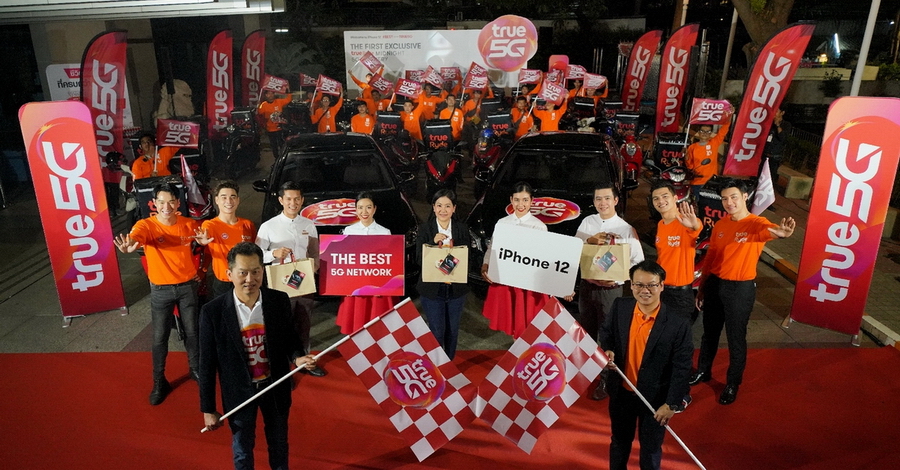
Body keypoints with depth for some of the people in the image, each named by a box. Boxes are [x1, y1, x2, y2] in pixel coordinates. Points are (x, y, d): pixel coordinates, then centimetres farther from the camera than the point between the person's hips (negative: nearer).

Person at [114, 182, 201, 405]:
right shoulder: (146, 225, -16)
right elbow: (136, 235, -41)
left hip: (188, 285, 2)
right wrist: (129, 244, -65)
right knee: (159, 338, 7)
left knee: (192, 331, 15)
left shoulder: (189, 224, -8)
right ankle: (159, 382, 25)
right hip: (161, 290, -2)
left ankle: (195, 368, 39)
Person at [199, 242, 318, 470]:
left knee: (279, 444, 24)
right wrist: (208, 409, -5)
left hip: (275, 387, 2)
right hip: (239, 392, -1)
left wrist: (297, 357, -20)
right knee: (242, 451, 21)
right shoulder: (213, 311, -19)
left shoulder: (280, 301, -13)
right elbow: (207, 363, -10)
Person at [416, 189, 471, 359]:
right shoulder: (424, 229, -5)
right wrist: (433, 242, -26)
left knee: (452, 330, 15)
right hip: (432, 289, -2)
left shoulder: (462, 229, 0)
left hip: (456, 288, 2)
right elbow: (419, 259, -10)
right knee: (437, 332, 3)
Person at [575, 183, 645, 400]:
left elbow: (638, 261, -9)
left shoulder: (626, 229, -9)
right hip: (587, 285, 4)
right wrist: (589, 241, -17)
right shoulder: (587, 222, 2)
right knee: (587, 332, 18)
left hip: (610, 289, -4)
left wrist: (617, 277, -20)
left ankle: (605, 380, 24)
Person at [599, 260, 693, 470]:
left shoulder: (678, 325, -22)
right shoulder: (619, 307, -12)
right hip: (621, 392, 3)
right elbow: (606, 333, 6)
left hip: (655, 398, -3)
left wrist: (672, 404, -15)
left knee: (650, 448, 20)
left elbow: (681, 368, -16)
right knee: (619, 441, 26)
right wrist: (607, 350, -15)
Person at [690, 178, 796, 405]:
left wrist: (780, 231, -65)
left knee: (736, 339, 9)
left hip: (740, 288, -5)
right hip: (714, 284, 5)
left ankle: (733, 384, 27)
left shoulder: (756, 223, -15)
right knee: (709, 332, 20)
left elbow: (768, 230, -41)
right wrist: (702, 286, 13)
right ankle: (703, 371, 41)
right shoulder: (720, 224, 2)